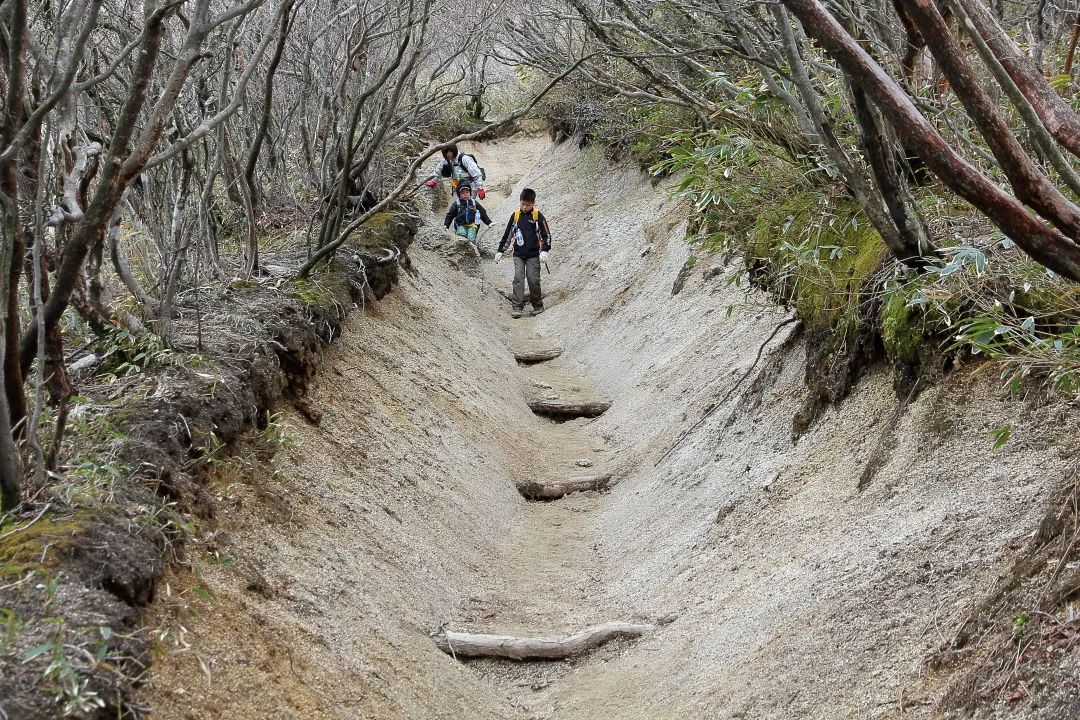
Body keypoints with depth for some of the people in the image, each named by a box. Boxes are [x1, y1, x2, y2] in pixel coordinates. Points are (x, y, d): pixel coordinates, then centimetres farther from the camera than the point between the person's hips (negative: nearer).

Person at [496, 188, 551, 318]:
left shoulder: (538, 216, -2)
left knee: (533, 280, -2)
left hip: (533, 255, -2)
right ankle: (518, 307, -8)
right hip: (518, 255, 2)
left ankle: (538, 305, 14)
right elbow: (507, 234, 14)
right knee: (518, 279, -7)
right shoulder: (515, 215, 6)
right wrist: (501, 251, 14)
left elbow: (546, 234, -1)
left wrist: (545, 250, -14)